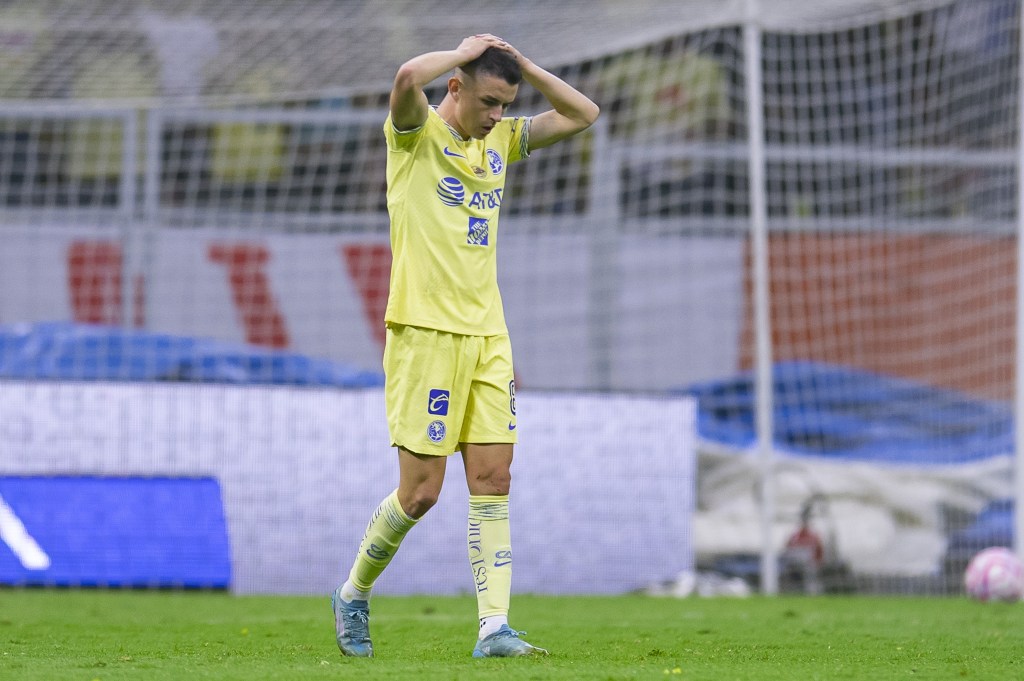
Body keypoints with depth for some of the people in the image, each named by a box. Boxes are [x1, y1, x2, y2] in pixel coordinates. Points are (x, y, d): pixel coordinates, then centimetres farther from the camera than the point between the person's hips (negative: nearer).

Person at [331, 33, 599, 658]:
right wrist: (468, 50, -11)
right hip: (425, 331, -6)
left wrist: (520, 65, 6)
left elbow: (582, 114, 17)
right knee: (421, 490, -4)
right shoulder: (418, 133, -5)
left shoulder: (500, 140, 14)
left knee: (493, 481, -2)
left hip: (488, 334, 6)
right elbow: (408, 79, -27)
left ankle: (494, 628, -4)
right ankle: (353, 597, 18)